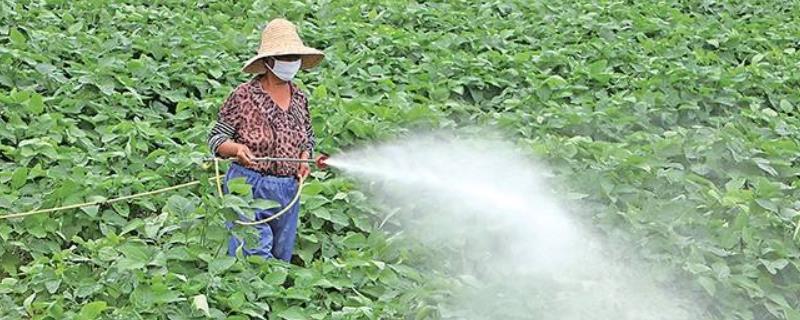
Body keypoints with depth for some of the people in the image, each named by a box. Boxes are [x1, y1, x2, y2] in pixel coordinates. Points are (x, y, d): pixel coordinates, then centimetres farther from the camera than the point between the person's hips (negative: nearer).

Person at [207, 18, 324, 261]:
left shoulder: (300, 99, 8)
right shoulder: (244, 95, -7)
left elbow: (308, 138, 22)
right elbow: (216, 138, -4)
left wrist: (305, 158, 2)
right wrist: (237, 148, -24)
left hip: (288, 192, 5)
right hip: (248, 187, -5)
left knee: (281, 258, 12)